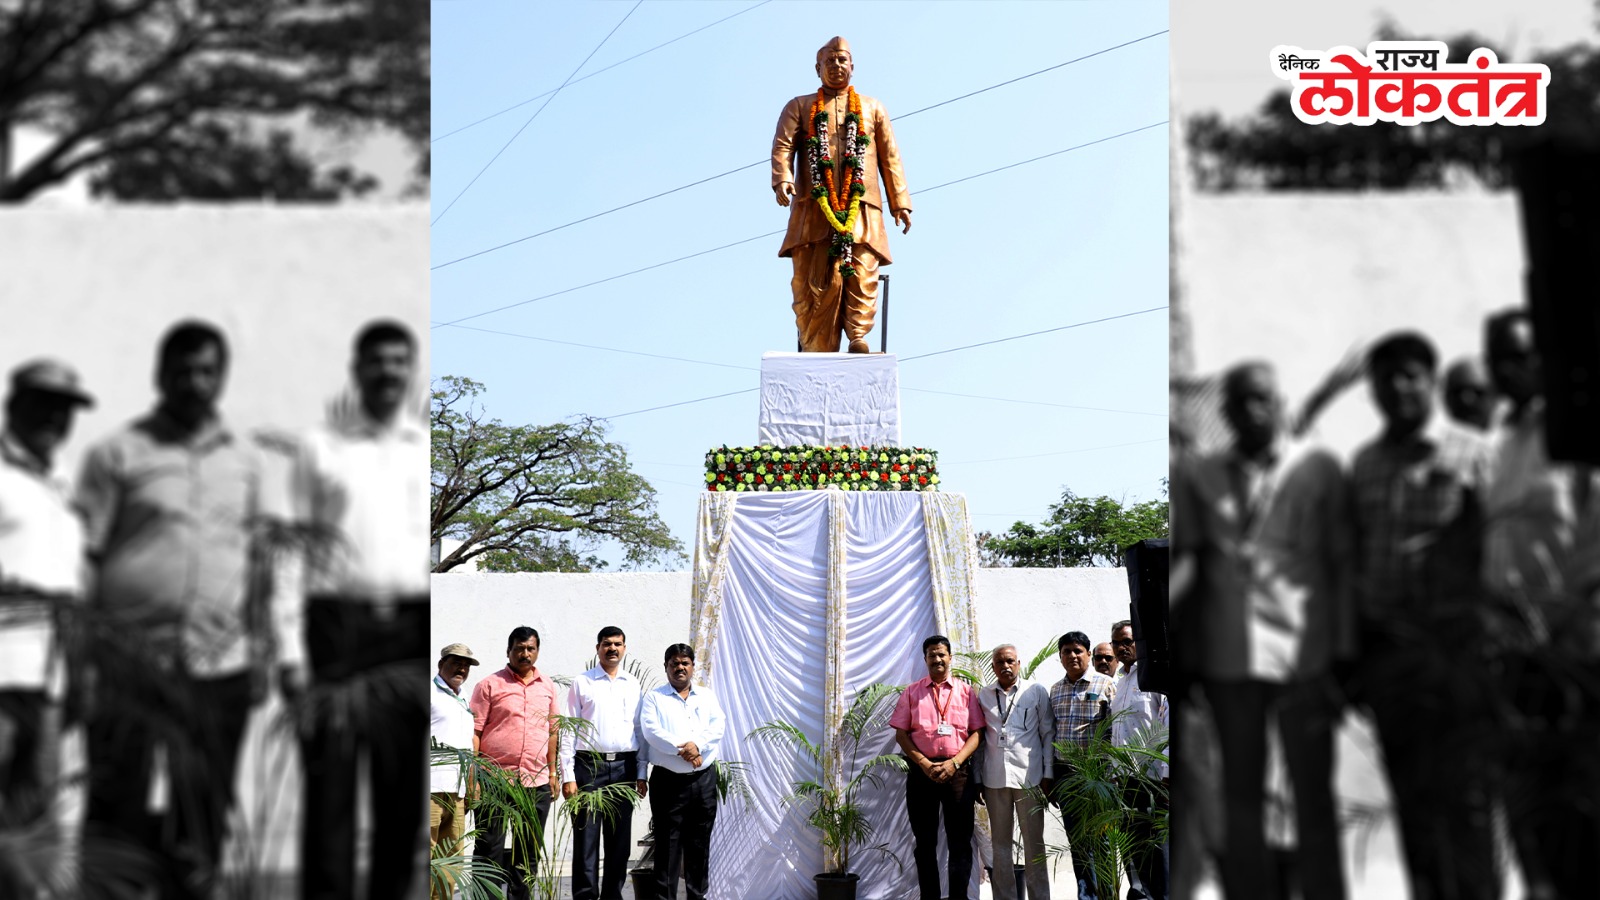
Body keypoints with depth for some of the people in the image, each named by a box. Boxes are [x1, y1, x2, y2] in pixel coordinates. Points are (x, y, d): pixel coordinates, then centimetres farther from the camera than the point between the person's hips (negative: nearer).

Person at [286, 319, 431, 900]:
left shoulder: (429, 450, 11)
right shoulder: (320, 447, 7)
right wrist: (291, 650, -3)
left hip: (410, 628, 2)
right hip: (337, 623, -2)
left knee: (401, 788, 4)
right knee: (329, 785, -3)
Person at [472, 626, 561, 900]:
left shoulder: (547, 686, 12)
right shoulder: (490, 685, -1)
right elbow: (474, 731, -4)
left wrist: (553, 772, 13)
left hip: (536, 782, 4)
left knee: (530, 853, 9)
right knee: (489, 850, 0)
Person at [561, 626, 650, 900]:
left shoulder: (635, 686, 12)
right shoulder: (581, 683, 4)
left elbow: (641, 732, 12)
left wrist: (641, 774, 6)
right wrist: (567, 776, -6)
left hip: (624, 767, 3)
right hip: (589, 765, -3)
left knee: (619, 839, 6)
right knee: (586, 837, -3)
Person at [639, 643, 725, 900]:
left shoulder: (707, 696, 15)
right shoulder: (654, 698, 5)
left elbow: (717, 727, 2)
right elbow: (651, 731, -10)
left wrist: (697, 745, -16)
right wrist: (683, 748, -18)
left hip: (703, 779, 3)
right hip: (668, 780, -3)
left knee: (700, 843, 7)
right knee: (667, 843, -3)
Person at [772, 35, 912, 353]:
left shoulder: (872, 108, 26)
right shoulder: (799, 107, 21)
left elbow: (890, 157, 18)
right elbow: (783, 145, 5)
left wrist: (899, 202, 7)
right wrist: (782, 179, -16)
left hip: (861, 207, 1)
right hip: (814, 206, -1)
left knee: (862, 276, -16)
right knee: (814, 283, -10)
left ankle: (858, 338, -22)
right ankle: (817, 353, -13)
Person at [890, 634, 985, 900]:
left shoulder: (966, 691, 8)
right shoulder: (911, 693, 9)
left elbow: (977, 733, 2)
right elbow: (901, 734, 4)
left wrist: (954, 763, -11)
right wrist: (924, 764, -9)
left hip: (958, 771, -1)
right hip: (921, 771, 1)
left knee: (960, 841, -1)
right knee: (925, 841, 4)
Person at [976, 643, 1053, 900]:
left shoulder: (1037, 691, 5)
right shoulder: (984, 696, 11)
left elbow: (1048, 734, 5)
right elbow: (979, 738, 12)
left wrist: (1048, 774, -1)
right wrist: (977, 778, 8)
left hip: (1028, 776, -2)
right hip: (994, 779, 2)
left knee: (1033, 842, 0)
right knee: (999, 843, 6)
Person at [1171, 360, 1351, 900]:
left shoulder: (1319, 469, 4)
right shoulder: (1198, 476, 7)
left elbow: (1343, 565, 3)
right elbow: (1180, 557, 4)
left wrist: (1343, 653, -2)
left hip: (1303, 656, -2)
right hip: (1227, 660, 2)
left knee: (1313, 798, 3)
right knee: (1240, 800, 9)